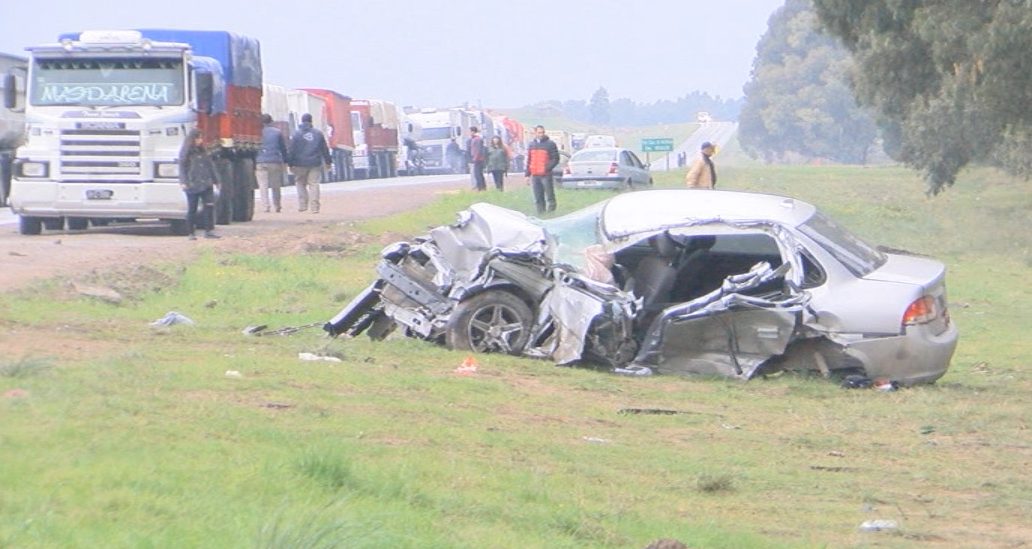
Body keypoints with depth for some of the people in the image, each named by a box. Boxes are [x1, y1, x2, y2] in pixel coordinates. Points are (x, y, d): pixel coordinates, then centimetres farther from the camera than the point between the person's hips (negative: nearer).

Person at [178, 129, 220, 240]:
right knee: (192, 210, 1)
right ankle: (192, 233, 8)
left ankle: (209, 231, -4)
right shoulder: (186, 153, 0)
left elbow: (211, 166, 19)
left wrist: (215, 180, 20)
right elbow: (182, 168, -4)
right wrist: (183, 182, -14)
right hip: (192, 185, -4)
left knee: (209, 207, -7)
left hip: (206, 184, 4)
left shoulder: (204, 152, 14)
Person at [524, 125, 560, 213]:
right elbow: (528, 161, 19)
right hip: (534, 175, 5)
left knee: (549, 196, -5)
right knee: (538, 199, 6)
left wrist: (548, 168, -17)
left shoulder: (550, 144, 0)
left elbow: (556, 159, -3)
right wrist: (527, 174, 12)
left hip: (546, 175, -5)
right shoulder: (531, 145, 16)